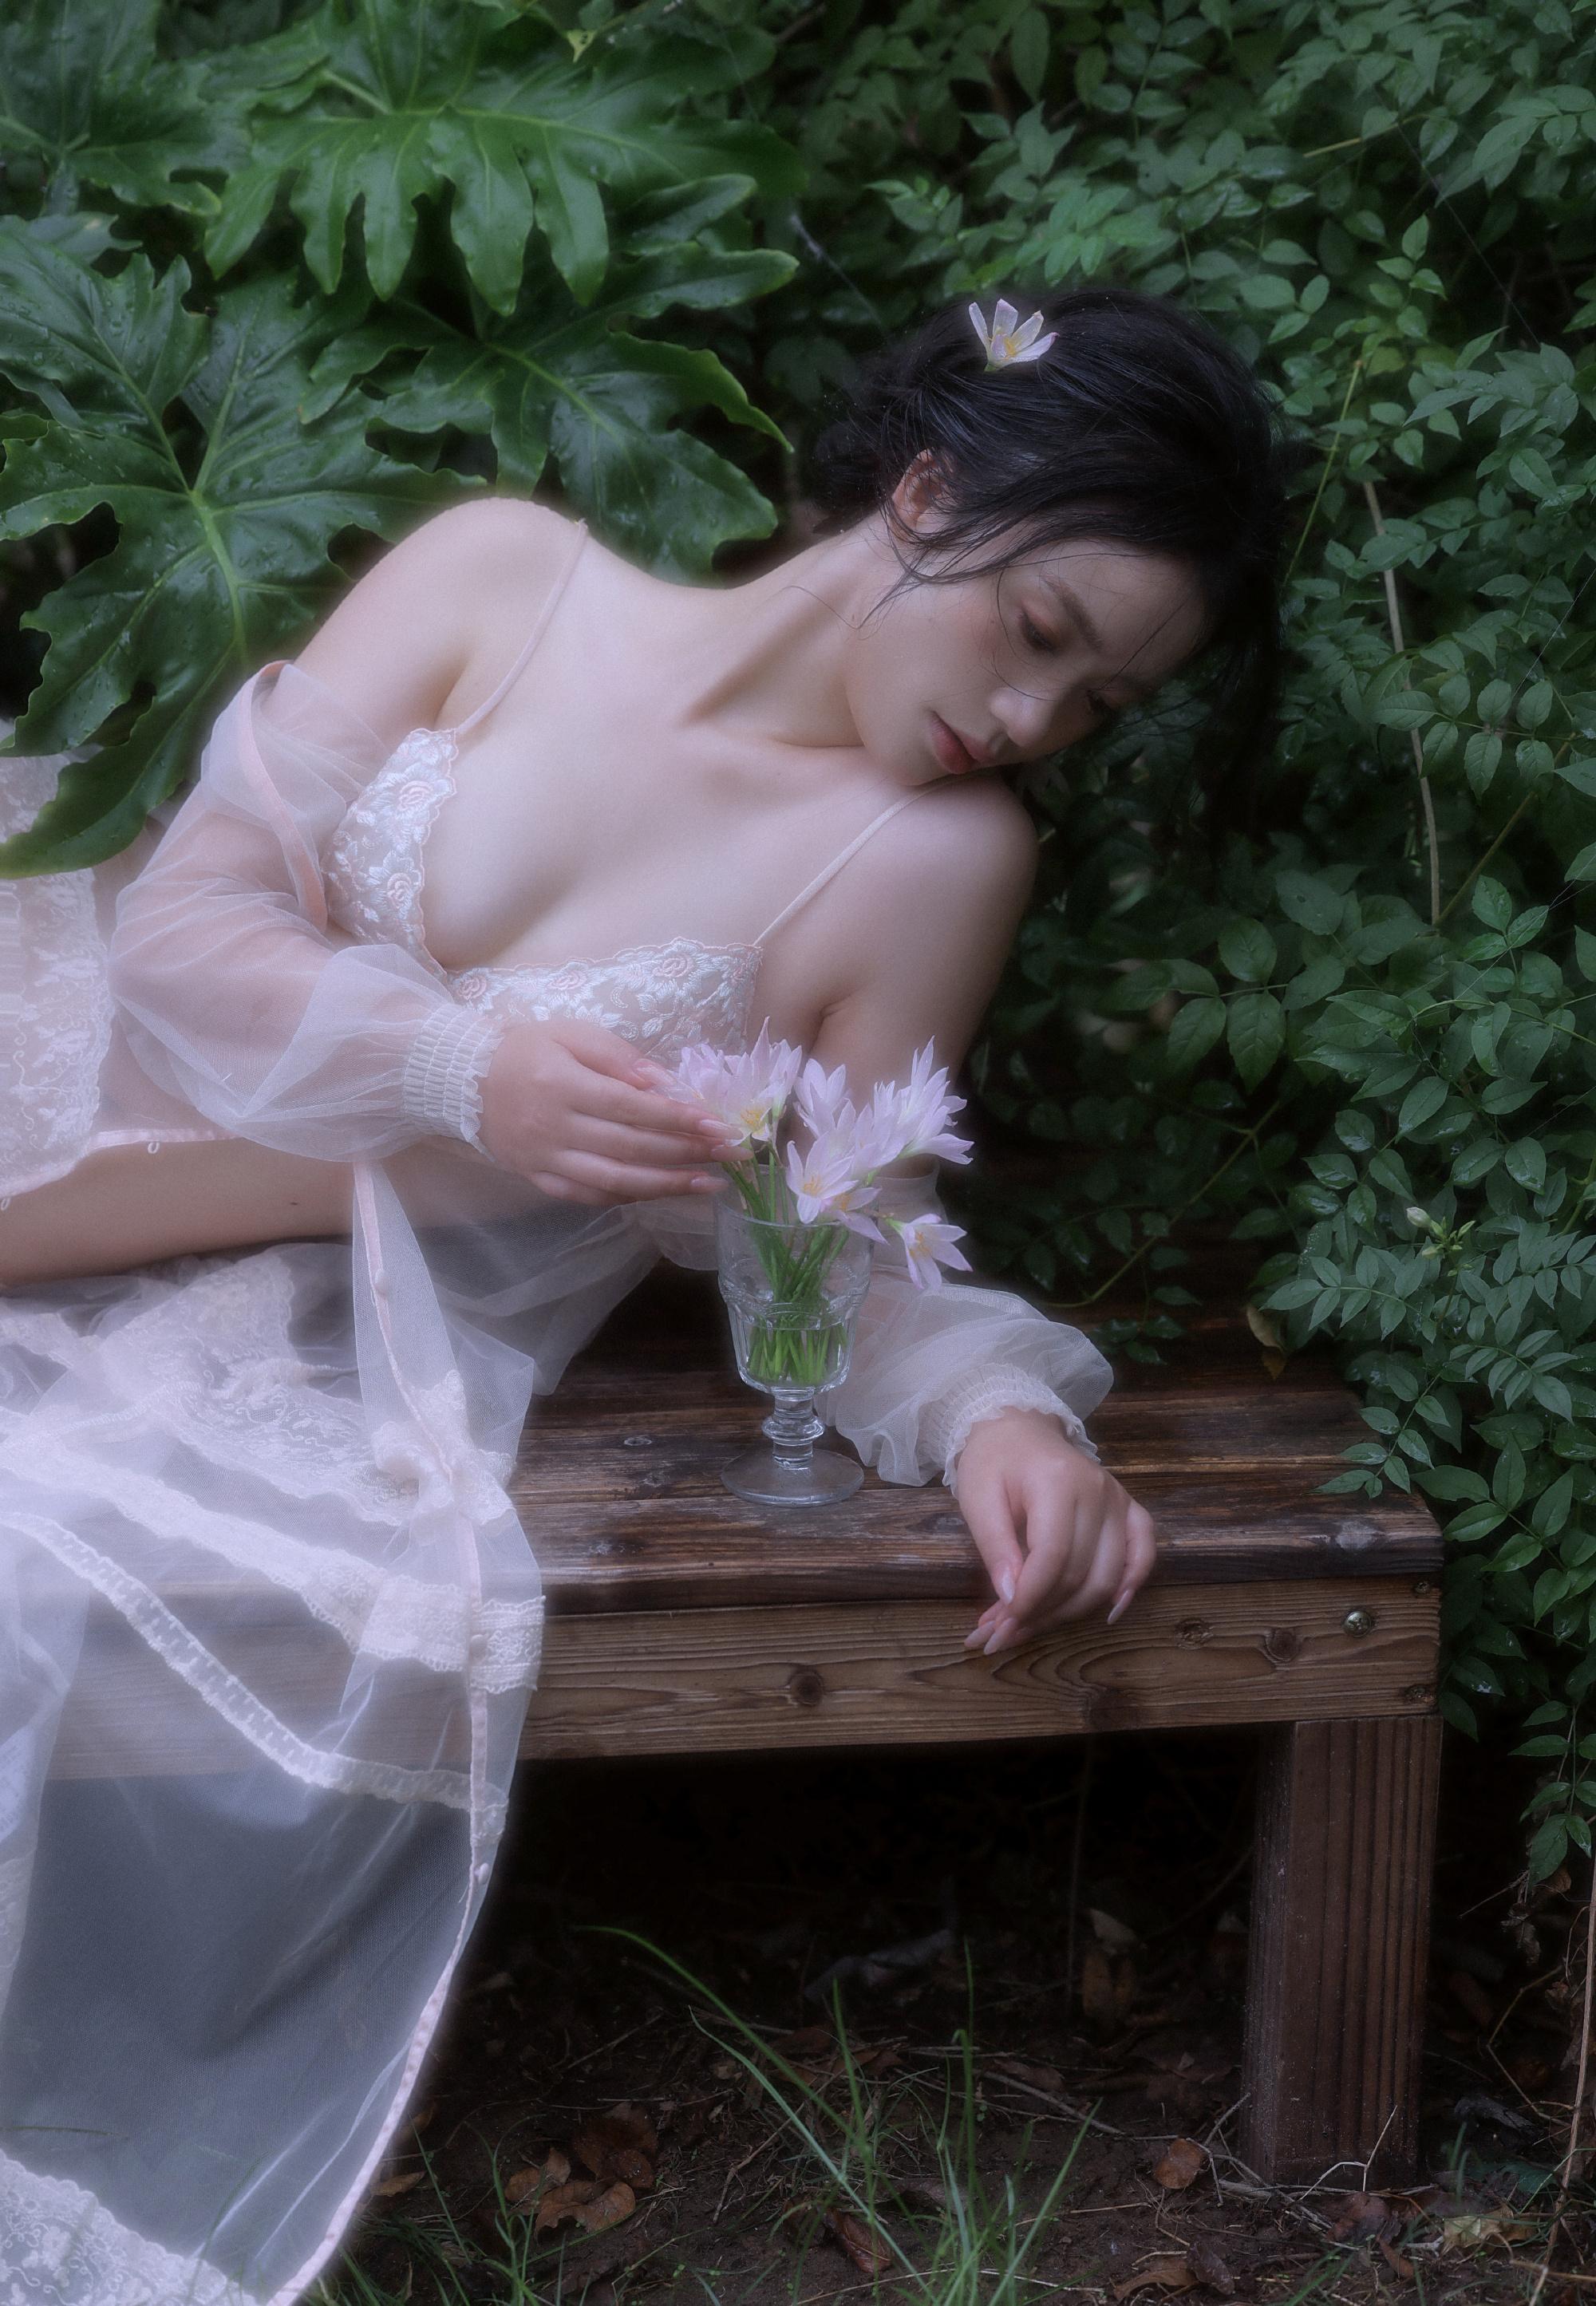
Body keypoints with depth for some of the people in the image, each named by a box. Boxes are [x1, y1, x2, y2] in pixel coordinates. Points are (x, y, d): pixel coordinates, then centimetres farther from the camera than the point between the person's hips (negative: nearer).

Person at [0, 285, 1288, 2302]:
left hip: (307, 1363, -2)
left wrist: (993, 1409, -17)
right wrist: (470, 1070, -18)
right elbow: (186, 928, -3)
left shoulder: (937, 857, -1)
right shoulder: (506, 573, 0)